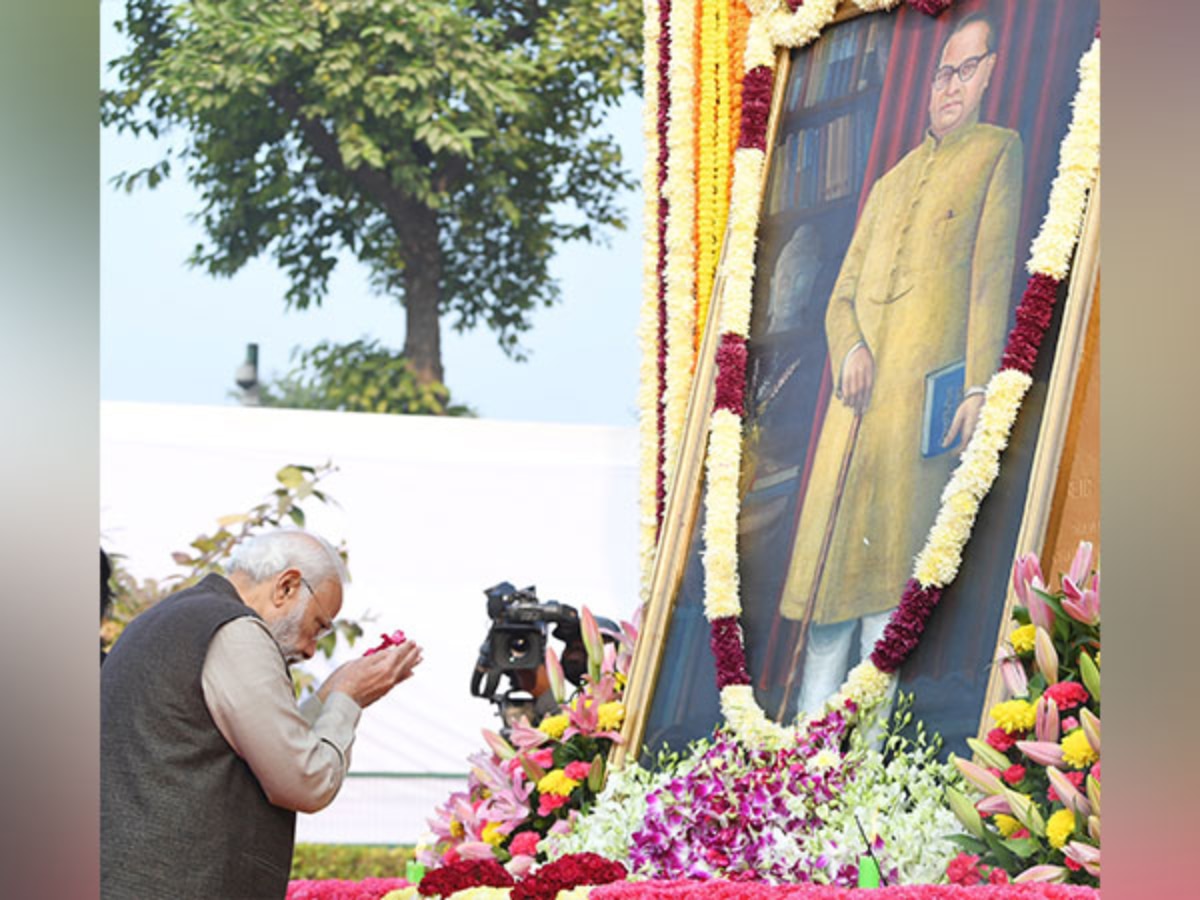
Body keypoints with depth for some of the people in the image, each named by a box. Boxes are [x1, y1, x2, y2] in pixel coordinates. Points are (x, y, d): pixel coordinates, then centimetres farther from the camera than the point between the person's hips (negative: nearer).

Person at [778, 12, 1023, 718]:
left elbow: (991, 275, -2)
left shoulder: (996, 152, 7)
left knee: (890, 561, -8)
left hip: (924, 393, -5)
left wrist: (979, 387, -10)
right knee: (829, 550, 1)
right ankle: (810, 732, 3)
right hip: (859, 394, 5)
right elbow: (841, 296, 20)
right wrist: (849, 349, -3)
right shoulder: (890, 184, 23)